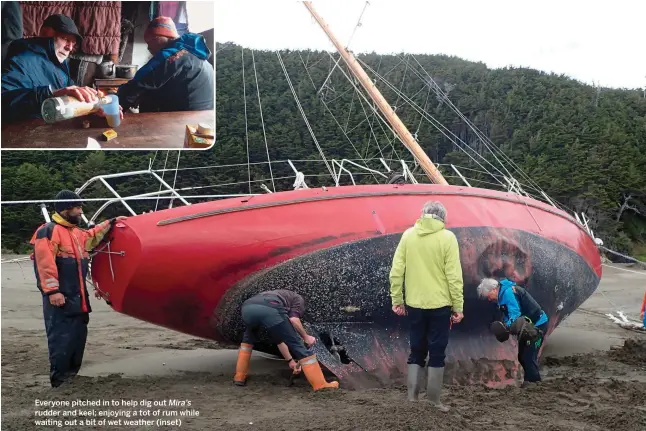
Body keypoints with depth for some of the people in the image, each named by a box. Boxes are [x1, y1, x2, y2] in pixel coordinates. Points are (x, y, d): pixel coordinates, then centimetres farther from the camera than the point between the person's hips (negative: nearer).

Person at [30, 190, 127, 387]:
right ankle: (59, 380, -4)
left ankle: (72, 376, 26)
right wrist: (52, 291, -25)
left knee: (78, 336, 15)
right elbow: (44, 264, -20)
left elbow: (91, 237, 40)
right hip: (59, 297, -10)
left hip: (77, 297, 10)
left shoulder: (76, 232, 17)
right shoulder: (48, 231, -12)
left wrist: (110, 223, 39)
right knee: (61, 338, -9)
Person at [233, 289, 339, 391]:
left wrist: (290, 360, 53)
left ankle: (239, 377, 35)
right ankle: (321, 385, 7)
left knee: (248, 339, 38)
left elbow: (279, 339, 48)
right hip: (269, 309, -6)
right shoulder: (298, 298, 32)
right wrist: (306, 337, 22)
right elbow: (293, 320, 8)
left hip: (247, 307, 6)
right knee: (298, 346, 7)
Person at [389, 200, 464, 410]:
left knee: (416, 352, 14)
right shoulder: (447, 237, -8)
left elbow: (396, 271, -1)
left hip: (414, 304, 3)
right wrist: (458, 307, -5)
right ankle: (433, 400, 9)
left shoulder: (408, 235, 1)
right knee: (437, 353, 6)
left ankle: (412, 397, 12)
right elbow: (454, 276, -10)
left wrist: (396, 300, 6)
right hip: (439, 305, -3)